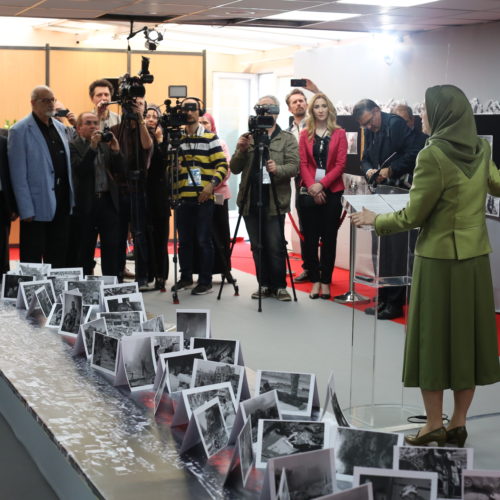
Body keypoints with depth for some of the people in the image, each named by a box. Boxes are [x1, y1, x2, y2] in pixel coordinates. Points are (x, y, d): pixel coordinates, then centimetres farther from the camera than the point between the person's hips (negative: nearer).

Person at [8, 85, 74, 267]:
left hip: (61, 202, 6)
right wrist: (26, 210, -15)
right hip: (37, 207, -6)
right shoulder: (20, 131, -9)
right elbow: (18, 174, -11)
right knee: (33, 259, 2)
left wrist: (71, 198, 10)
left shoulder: (60, 127, 12)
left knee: (59, 258, 13)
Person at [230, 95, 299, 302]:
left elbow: (293, 167, -6)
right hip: (250, 201, 4)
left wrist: (277, 169, -26)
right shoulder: (247, 138, 14)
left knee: (275, 247, -6)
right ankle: (264, 285, 16)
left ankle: (279, 286, 5)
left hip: (274, 202, -3)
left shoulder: (287, 139, 6)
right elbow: (235, 169, 9)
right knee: (257, 246, 7)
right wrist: (241, 151, -9)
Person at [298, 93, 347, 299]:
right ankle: (314, 280, 10)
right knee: (310, 238, 1)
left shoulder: (339, 134, 3)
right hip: (308, 193, 1)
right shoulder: (305, 135, 7)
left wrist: (322, 184, -14)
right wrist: (312, 186, -13)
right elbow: (303, 164, 1)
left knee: (329, 238, 3)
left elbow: (340, 164, -4)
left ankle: (326, 281, 9)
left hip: (332, 192, -1)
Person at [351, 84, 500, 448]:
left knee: (433, 339, 4)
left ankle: (434, 425, 11)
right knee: (468, 337, 11)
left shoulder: (433, 156, -17)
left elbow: (413, 217, -14)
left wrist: (374, 220, 2)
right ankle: (458, 424, 18)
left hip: (439, 261, -6)